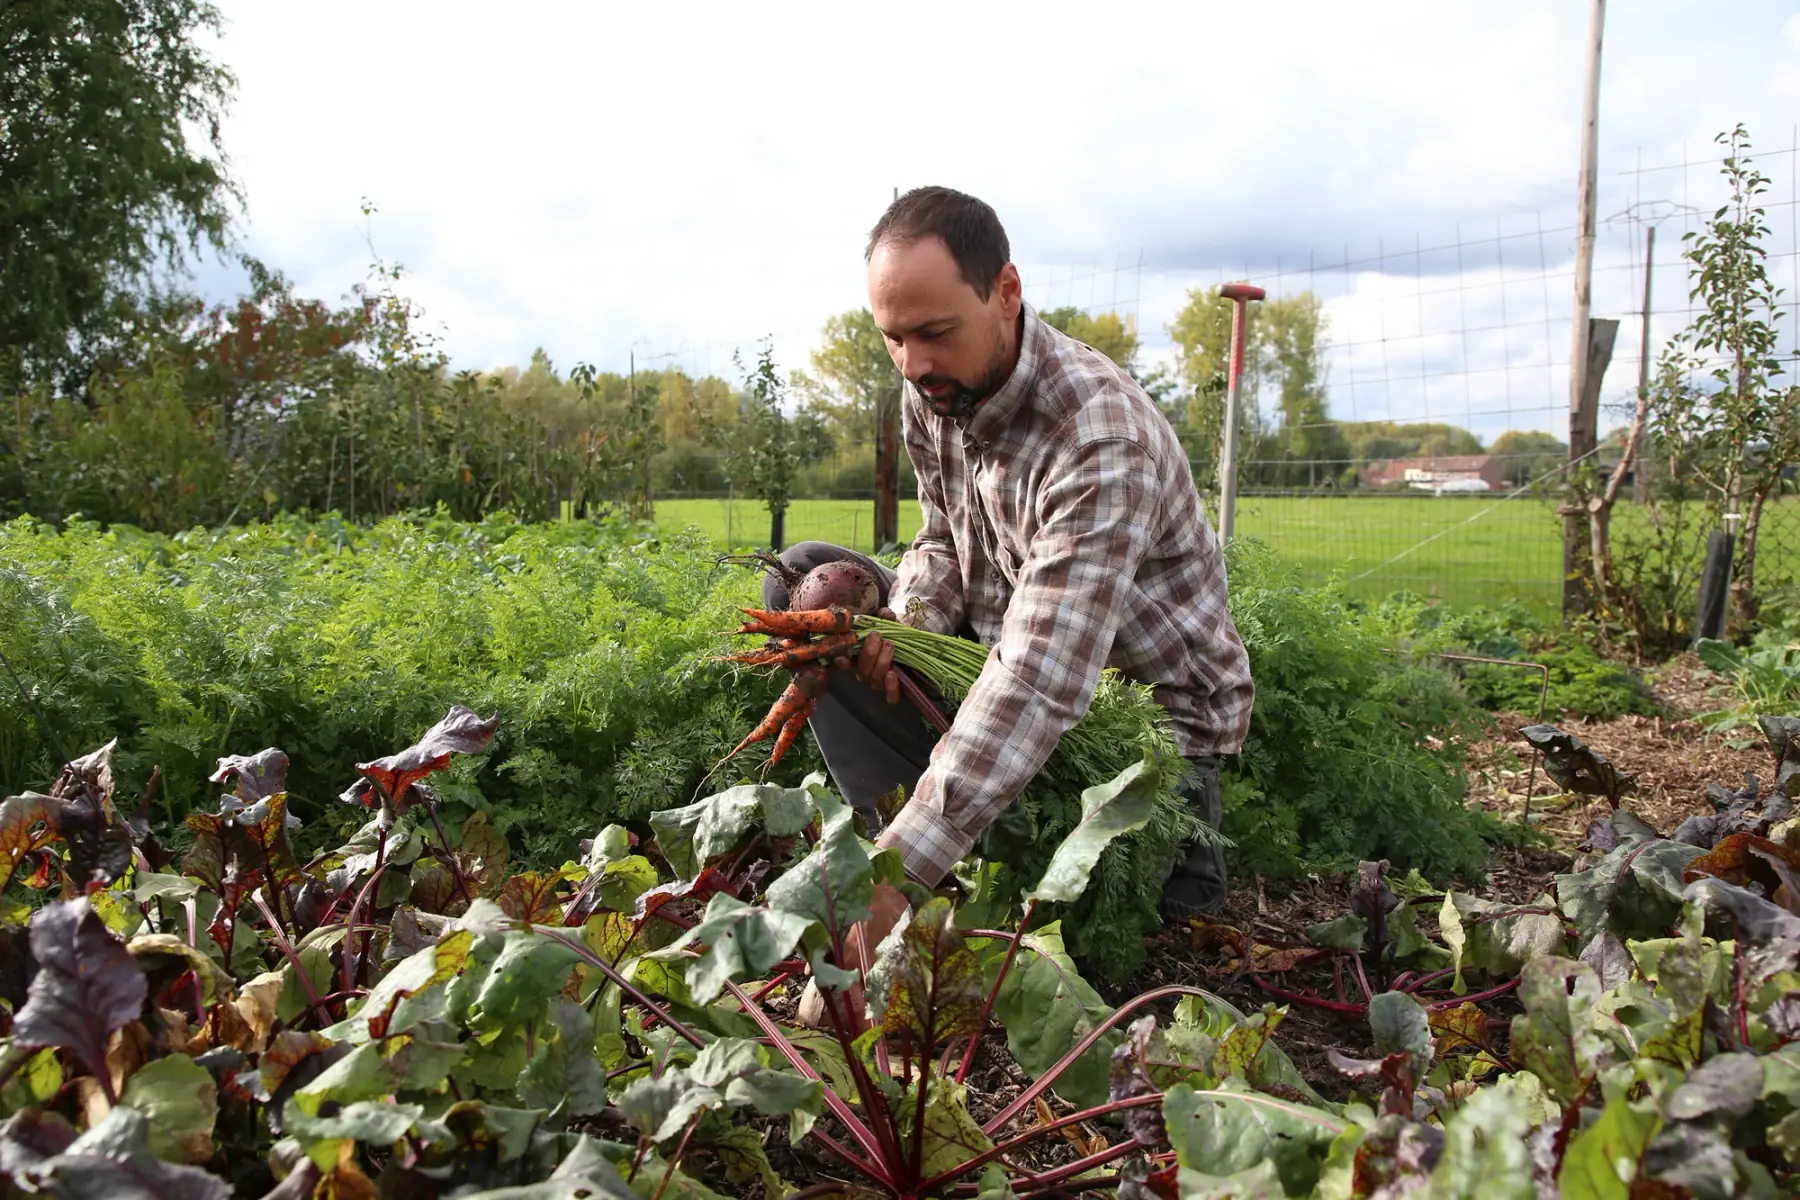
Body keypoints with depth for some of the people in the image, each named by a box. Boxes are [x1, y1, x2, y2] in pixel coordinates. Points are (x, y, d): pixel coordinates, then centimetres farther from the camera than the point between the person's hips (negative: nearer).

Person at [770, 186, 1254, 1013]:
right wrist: (908, 621, -17)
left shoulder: (1100, 436, -33)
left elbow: (1044, 684, -41)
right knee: (803, 580, -4)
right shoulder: (934, 394, -6)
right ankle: (917, 842, -12)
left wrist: (898, 869, -48)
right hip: (1004, 661, 7)